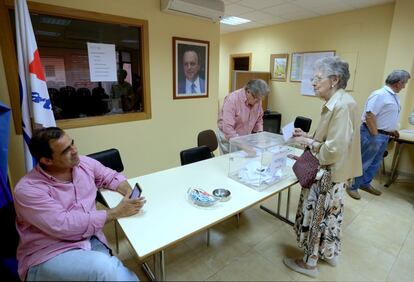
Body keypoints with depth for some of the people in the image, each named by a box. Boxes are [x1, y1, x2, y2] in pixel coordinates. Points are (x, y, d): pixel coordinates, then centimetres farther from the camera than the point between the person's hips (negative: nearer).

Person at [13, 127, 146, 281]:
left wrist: (129, 192, -9)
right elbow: (65, 226, -23)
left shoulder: (84, 163, 0)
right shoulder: (28, 189, -17)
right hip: (49, 257, -4)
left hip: (92, 242, 4)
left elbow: (112, 177, 13)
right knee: (104, 267, -31)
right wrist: (116, 212, -20)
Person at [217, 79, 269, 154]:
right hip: (228, 137, -5)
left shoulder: (257, 100, -6)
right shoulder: (232, 99, -24)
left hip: (245, 136, 5)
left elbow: (259, 120, 11)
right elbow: (227, 127, -31)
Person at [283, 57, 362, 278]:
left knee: (317, 216, 6)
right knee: (329, 215, 23)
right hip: (329, 171, 10)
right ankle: (329, 254, 44)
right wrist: (308, 137, 2)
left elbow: (335, 148, -27)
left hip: (330, 174, -10)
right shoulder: (335, 103, 7)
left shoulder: (343, 105, -24)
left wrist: (309, 143, -15)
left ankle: (310, 263, 26)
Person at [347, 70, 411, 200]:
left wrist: (392, 130, 27)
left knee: (375, 163, 17)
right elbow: (369, 116, -24)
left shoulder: (394, 96, 12)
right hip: (372, 134, -10)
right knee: (364, 163, -2)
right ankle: (352, 186, 10)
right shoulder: (380, 95, -18)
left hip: (384, 135, 10)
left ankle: (365, 184, 31)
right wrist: (375, 136, -21)